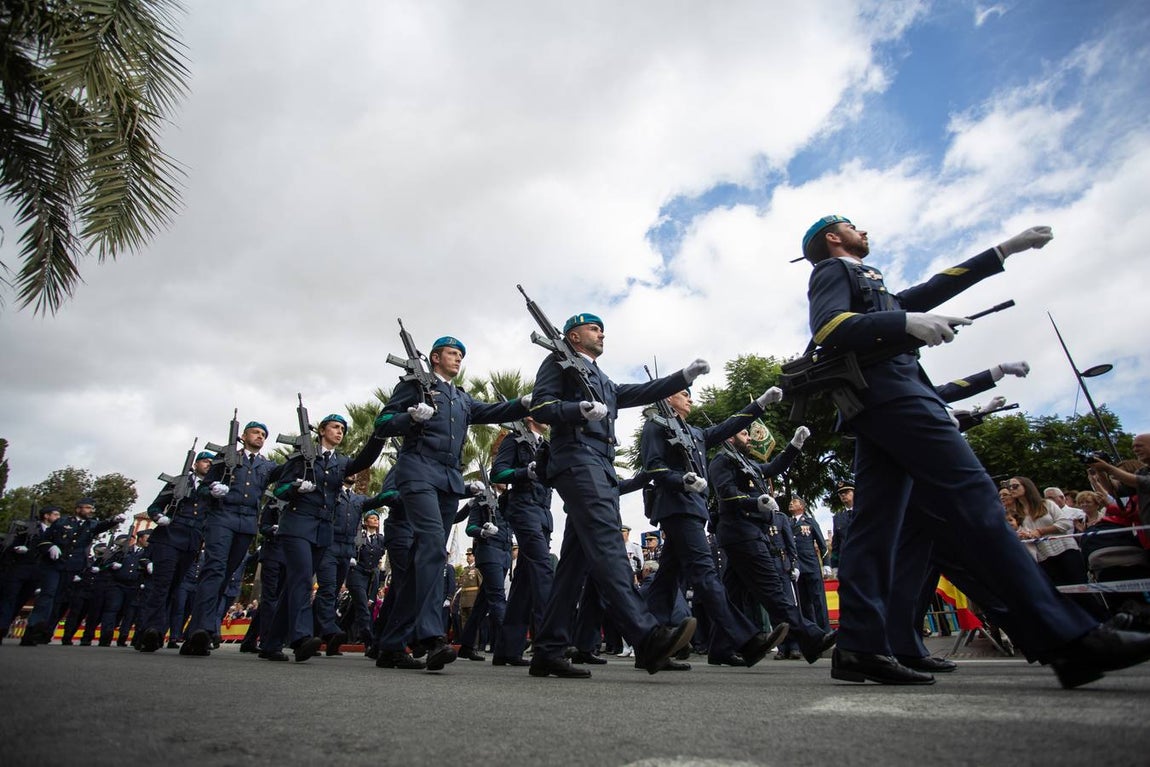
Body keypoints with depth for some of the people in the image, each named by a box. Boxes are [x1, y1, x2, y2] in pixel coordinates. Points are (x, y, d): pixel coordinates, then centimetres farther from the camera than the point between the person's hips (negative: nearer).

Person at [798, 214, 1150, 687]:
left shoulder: (867, 285, 35)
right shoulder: (834, 269, 8)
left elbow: (931, 292, 37)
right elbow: (829, 329, -12)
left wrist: (1006, 249, 40)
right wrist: (907, 323, -21)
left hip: (876, 406, 10)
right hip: (890, 389, -10)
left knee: (875, 524, 0)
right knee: (972, 502, -14)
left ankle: (860, 647, -2)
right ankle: (1066, 638, -14)